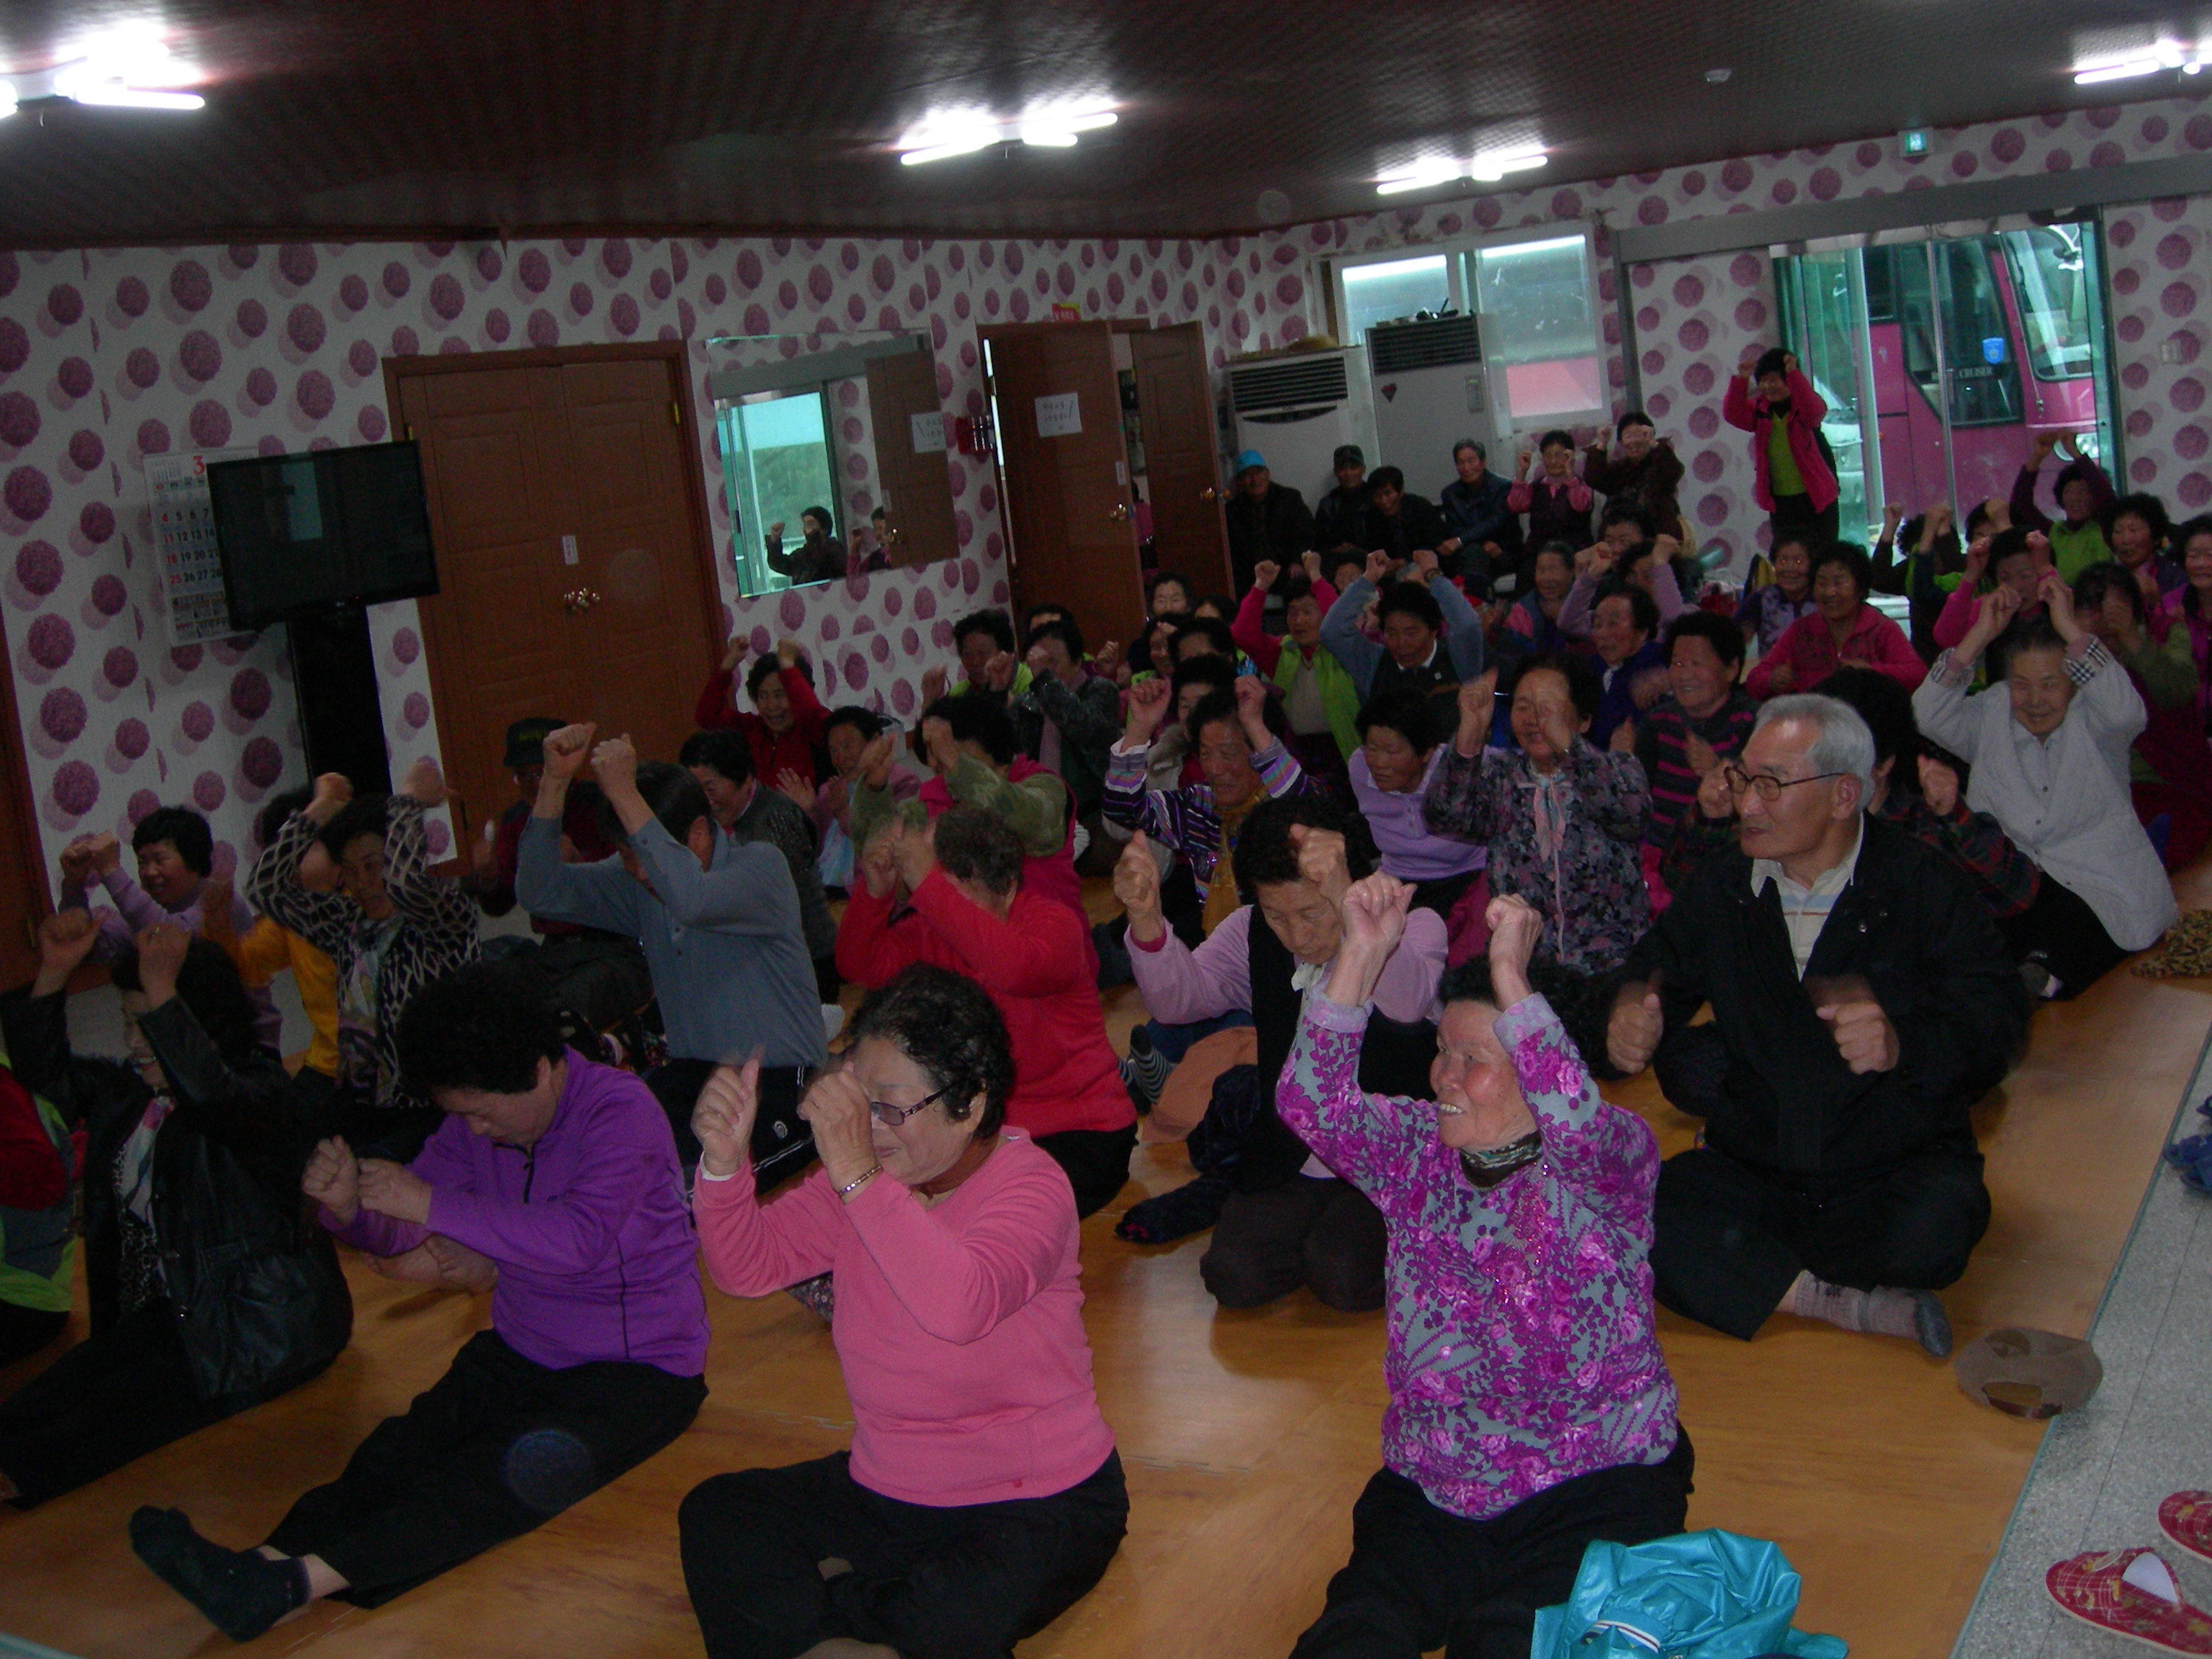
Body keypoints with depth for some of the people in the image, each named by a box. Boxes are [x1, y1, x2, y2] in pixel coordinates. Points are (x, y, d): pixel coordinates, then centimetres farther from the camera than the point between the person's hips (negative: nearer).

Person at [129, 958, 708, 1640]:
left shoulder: (620, 1110, -17)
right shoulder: (479, 1123, 5)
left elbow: (579, 1239, -30)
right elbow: (396, 1232, 8)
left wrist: (433, 1205, -29)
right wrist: (347, 1204, -16)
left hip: (638, 1366, -7)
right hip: (520, 1351, 7)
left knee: (513, 1474, -33)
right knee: (394, 1456, -21)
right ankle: (265, 1565, -41)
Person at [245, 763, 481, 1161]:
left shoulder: (450, 913, -5)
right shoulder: (346, 923, 13)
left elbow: (405, 882, -26)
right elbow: (265, 889, 9)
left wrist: (410, 800, -12)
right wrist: (320, 810, 8)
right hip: (358, 1109, 6)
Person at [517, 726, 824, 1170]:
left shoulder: (762, 866, -11)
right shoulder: (635, 878, 7)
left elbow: (691, 899, -32)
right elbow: (542, 893, -3)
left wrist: (623, 793, -29)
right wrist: (555, 781, -12)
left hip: (779, 1080, -5)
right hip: (690, 1072, 5)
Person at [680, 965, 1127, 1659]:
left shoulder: (1030, 1187, -19)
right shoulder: (856, 1175, 0)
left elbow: (960, 1309, -38)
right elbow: (746, 1267, -2)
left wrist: (857, 1176, -41)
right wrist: (724, 1162, -20)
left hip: (1038, 1503, -5)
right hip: (887, 1491, 6)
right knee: (714, 1515, -11)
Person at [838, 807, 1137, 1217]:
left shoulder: (1055, 923, -15)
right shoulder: (933, 930, 4)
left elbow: (1013, 968, -38)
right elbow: (860, 965, -5)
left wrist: (927, 885, -40)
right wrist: (875, 890, -23)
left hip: (1079, 1133, -6)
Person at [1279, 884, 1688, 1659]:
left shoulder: (1612, 1159, -6)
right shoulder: (1417, 1150, 5)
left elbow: (1576, 1124, -31)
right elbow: (1313, 1104, -13)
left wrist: (1510, 977, -35)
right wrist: (1361, 955, -22)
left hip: (1593, 1485, -3)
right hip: (1430, 1487, 3)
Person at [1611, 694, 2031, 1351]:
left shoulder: (1923, 887, -4)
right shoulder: (1719, 886, 8)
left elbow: (1998, 1018, -11)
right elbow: (1654, 972, 21)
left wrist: (1903, 1044, -33)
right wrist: (1632, 1011, -4)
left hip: (1896, 1167, -3)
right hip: (1751, 1168, 3)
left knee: (1935, 1228, -37)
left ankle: (1745, 1271, -13)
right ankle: (1856, 1308, -25)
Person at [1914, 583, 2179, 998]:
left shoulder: (2091, 719, 1)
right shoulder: (1990, 717, 8)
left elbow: (2125, 711, -24)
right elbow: (1928, 716, -9)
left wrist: (2069, 628, -22)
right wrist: (1981, 634, -14)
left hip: (2101, 889, -3)